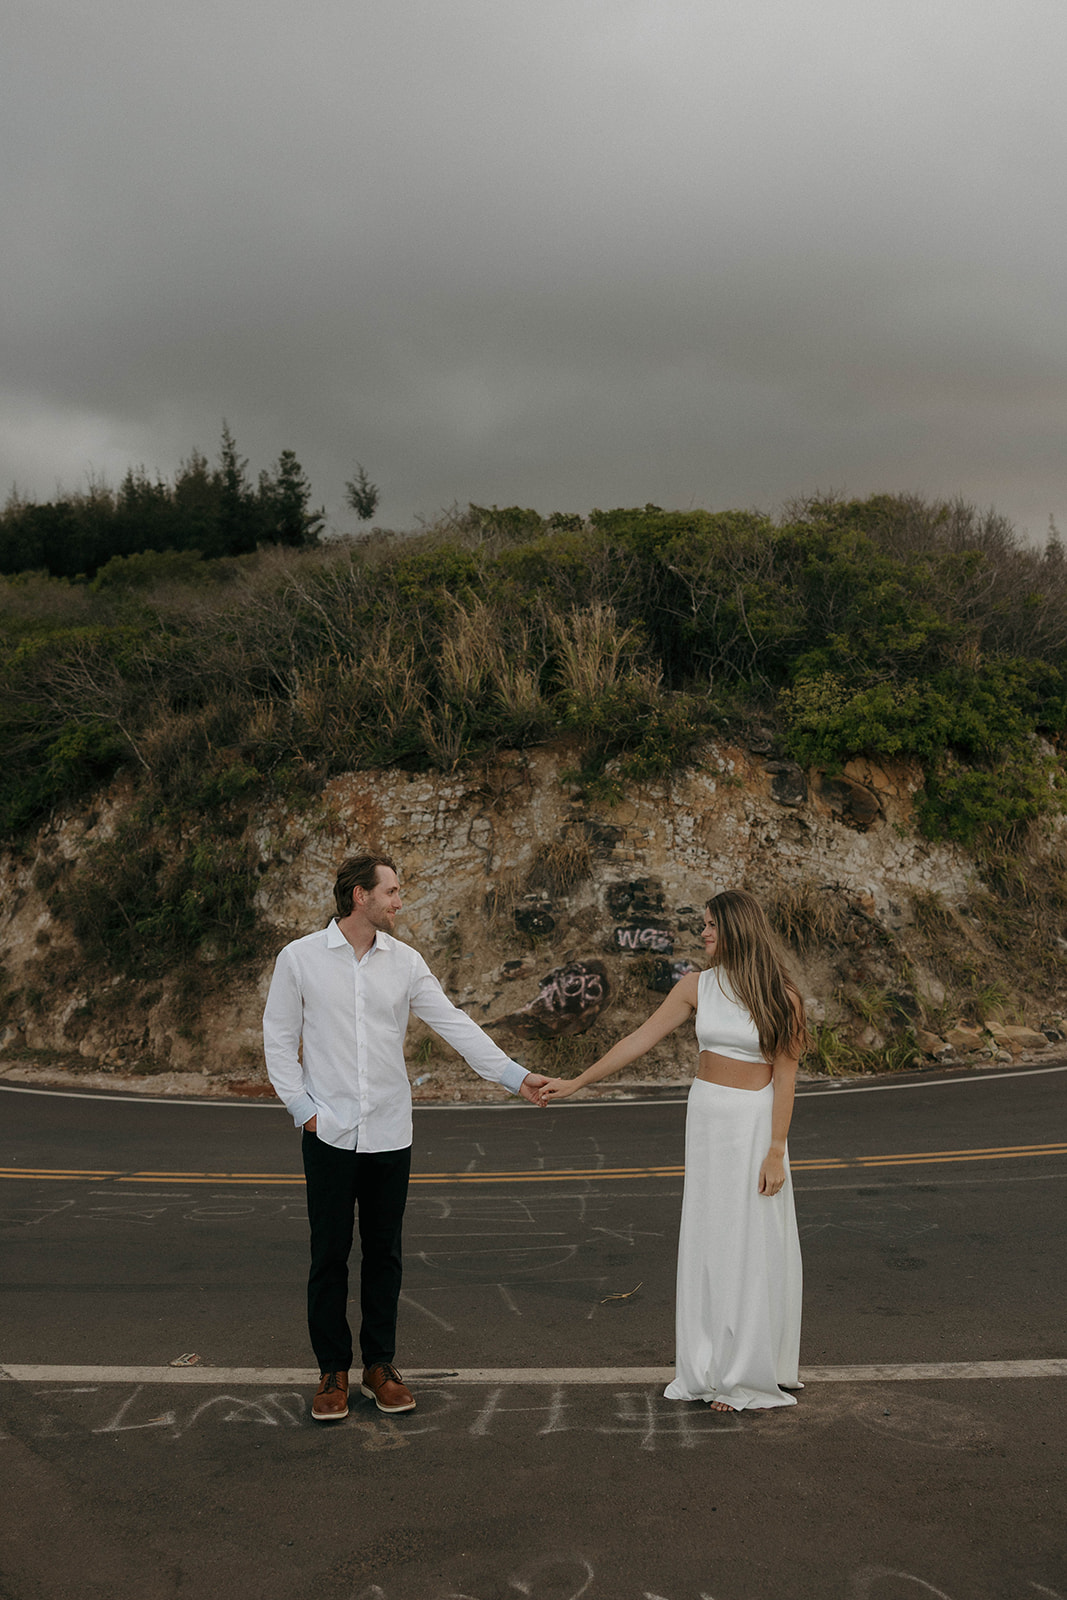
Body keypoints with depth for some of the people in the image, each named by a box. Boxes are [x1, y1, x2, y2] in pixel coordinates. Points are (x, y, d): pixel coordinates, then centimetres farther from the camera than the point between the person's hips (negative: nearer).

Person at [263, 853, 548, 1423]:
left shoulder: (404, 962, 3)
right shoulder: (300, 958, -3)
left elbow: (454, 1024, 2)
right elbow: (279, 1039, 2)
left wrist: (515, 1075, -4)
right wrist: (302, 1108, -6)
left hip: (390, 1134, 2)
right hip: (330, 1134, -2)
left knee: (384, 1253, 10)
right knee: (329, 1254, 4)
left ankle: (380, 1365, 23)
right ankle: (333, 1371, 18)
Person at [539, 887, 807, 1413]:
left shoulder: (780, 996, -8)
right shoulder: (697, 987, 2)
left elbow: (784, 1075, -8)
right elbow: (638, 1040, 3)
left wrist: (775, 1150, -12)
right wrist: (576, 1082, 2)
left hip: (756, 1121, -3)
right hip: (706, 1117, 4)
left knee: (754, 1245, 1)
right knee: (708, 1240, 7)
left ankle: (751, 1372, 13)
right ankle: (714, 1364, 18)